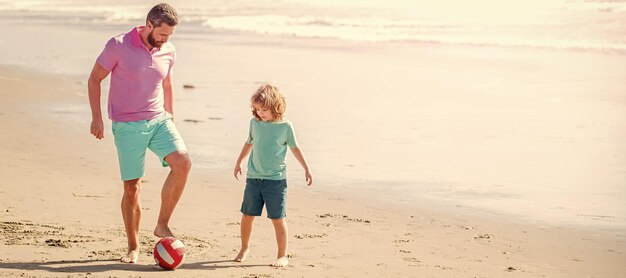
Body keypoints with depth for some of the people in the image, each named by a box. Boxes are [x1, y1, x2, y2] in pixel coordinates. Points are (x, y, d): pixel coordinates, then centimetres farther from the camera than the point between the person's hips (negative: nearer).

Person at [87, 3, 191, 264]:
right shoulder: (118, 46, -11)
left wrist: (170, 118, 21)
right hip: (128, 126, -4)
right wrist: (96, 117, -6)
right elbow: (94, 79, -2)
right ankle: (133, 249, 12)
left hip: (159, 120, 4)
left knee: (182, 163, -20)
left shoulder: (168, 52, 3)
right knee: (132, 187, -2)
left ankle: (162, 225, -7)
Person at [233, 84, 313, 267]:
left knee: (278, 218, -4)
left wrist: (307, 169, 8)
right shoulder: (254, 123, 5)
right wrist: (239, 162, 30)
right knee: (247, 215, 9)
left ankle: (282, 256, 4)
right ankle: (244, 248, 29)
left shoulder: (285, 126, -5)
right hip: (253, 178, 4)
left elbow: (295, 148, 7)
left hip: (276, 180, -4)